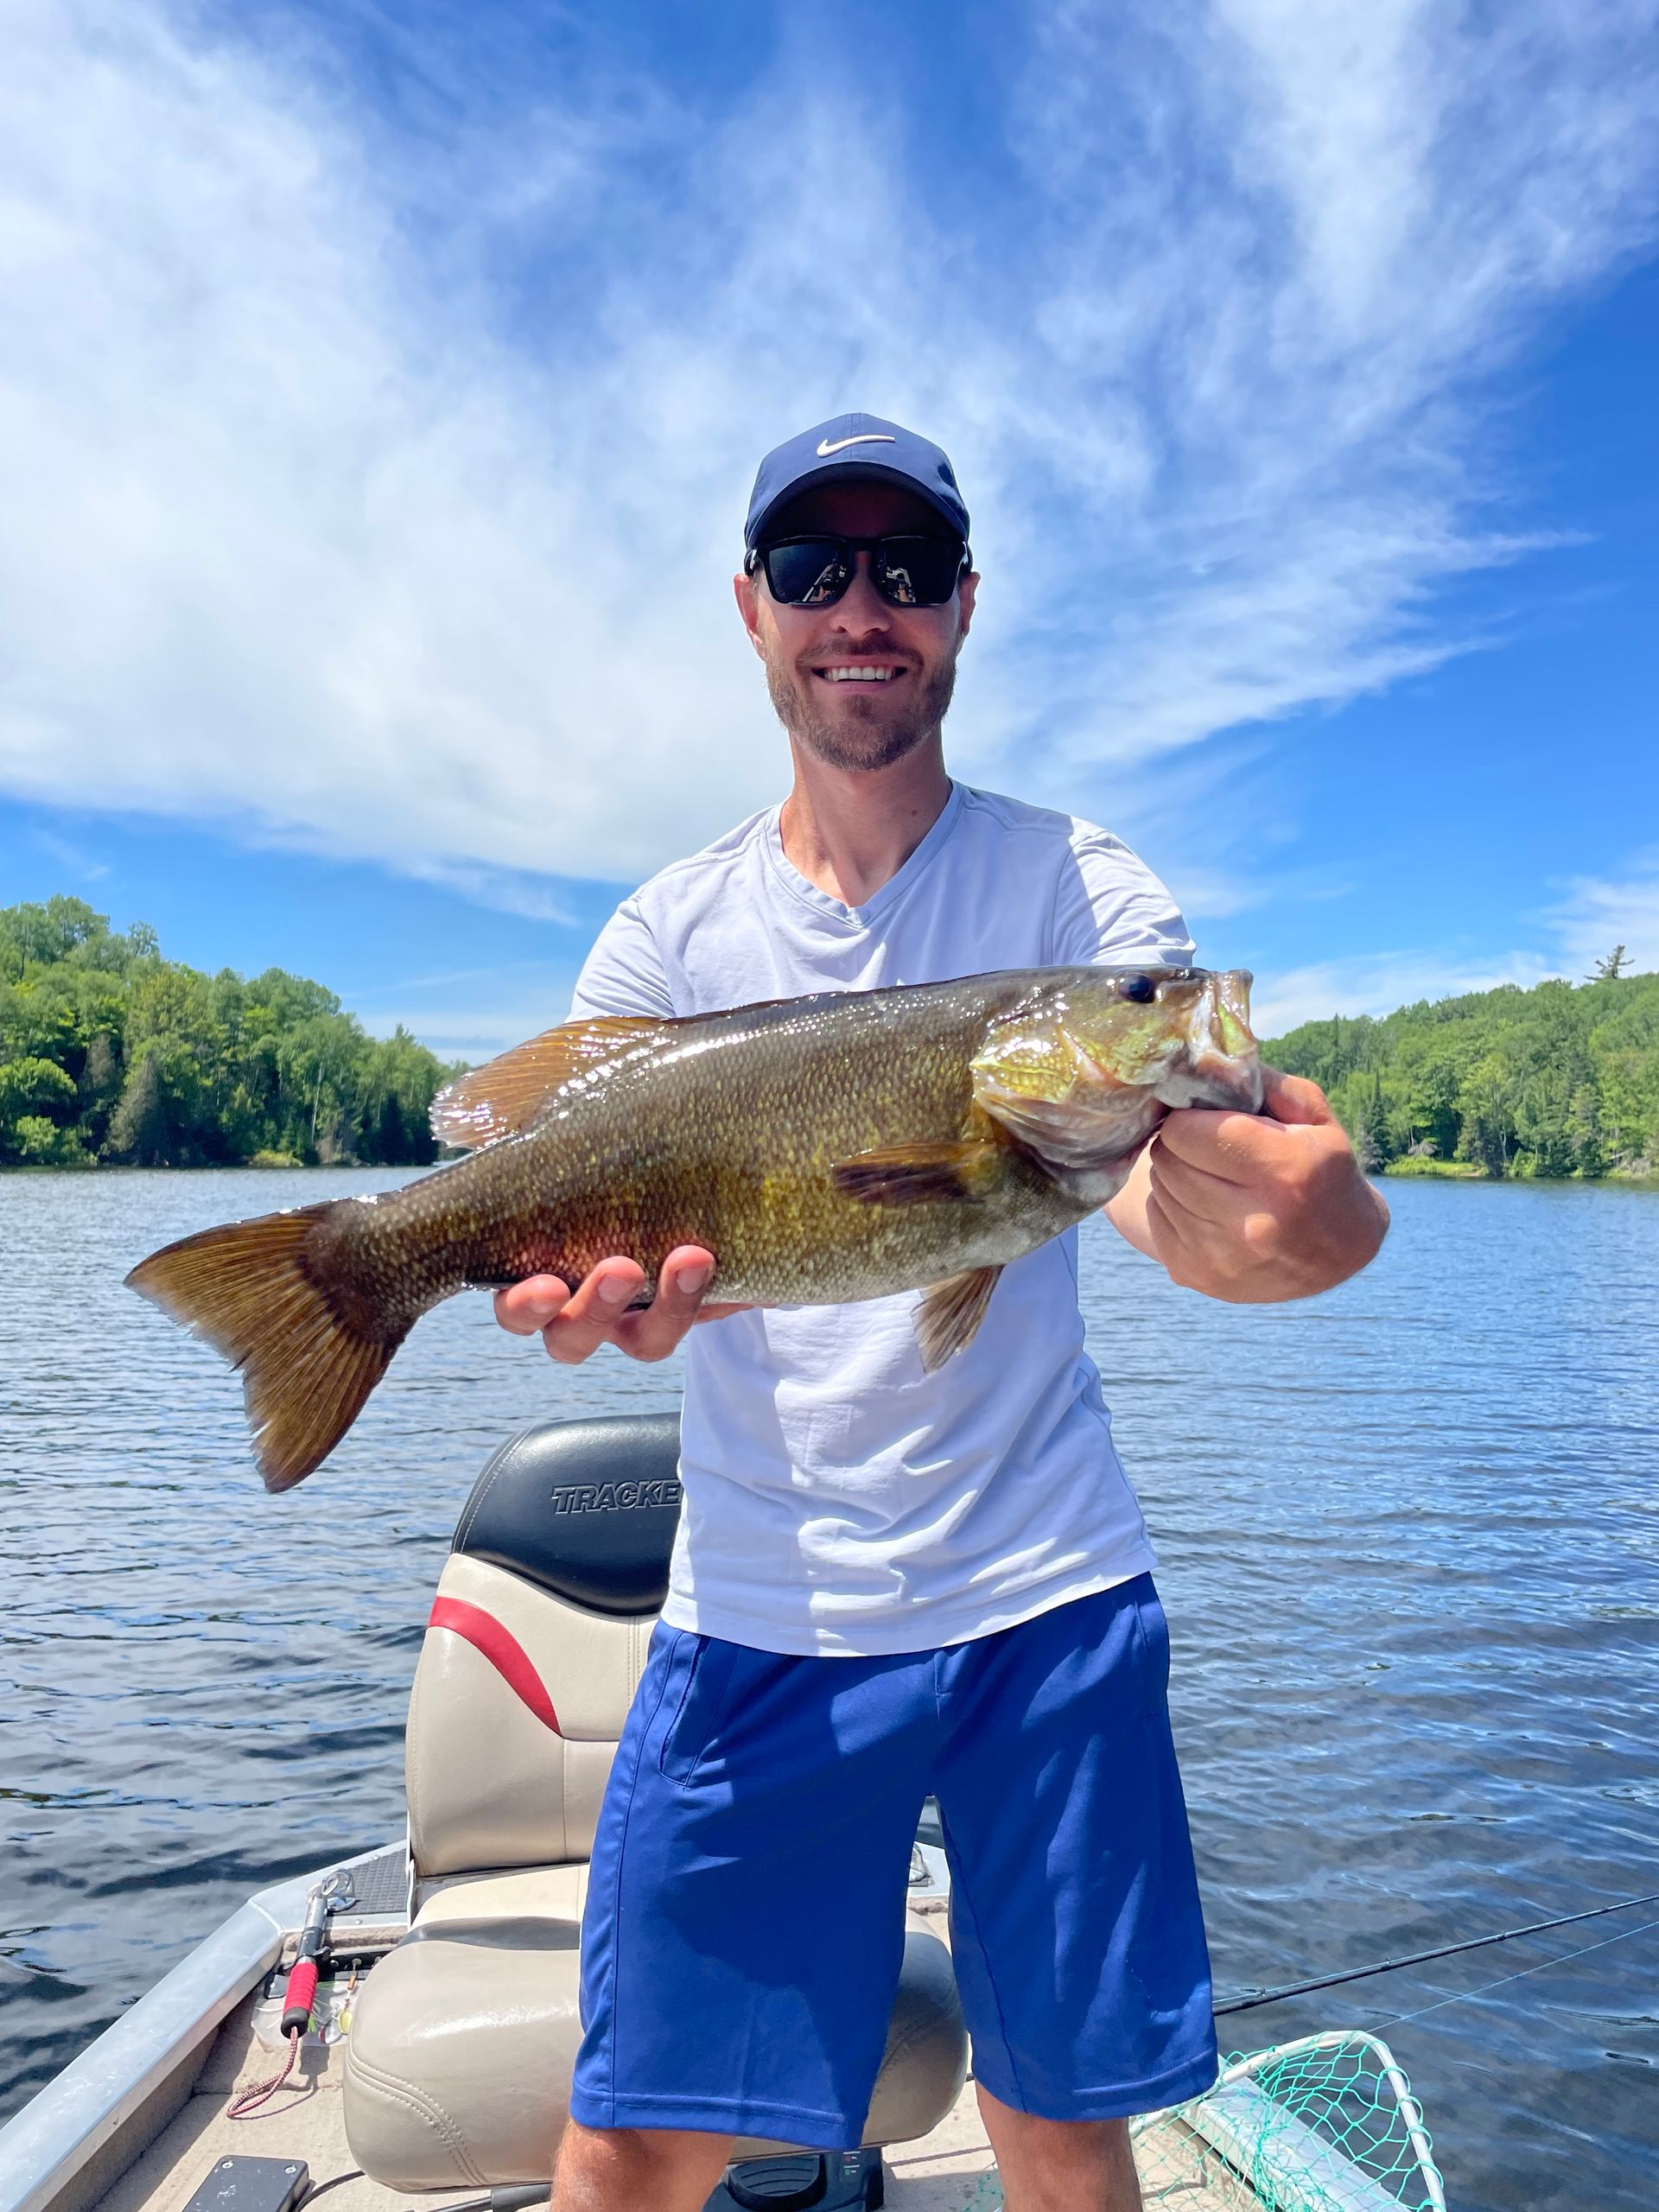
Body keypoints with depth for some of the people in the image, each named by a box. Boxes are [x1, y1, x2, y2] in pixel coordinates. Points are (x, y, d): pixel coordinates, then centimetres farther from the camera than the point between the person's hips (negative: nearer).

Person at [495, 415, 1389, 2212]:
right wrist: (607, 1296, -29)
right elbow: (581, 1207, -5)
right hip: (756, 1602, 1)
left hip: (1045, 1587, 0)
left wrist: (1287, 1215, -37)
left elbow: (1152, 1158, -14)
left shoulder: (1075, 884, -1)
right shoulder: (669, 932, 2)